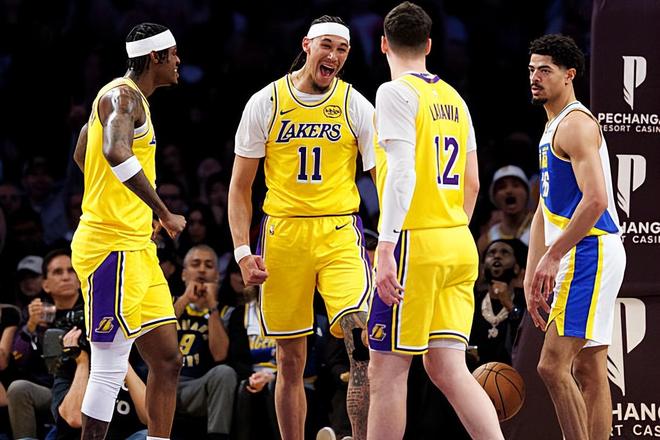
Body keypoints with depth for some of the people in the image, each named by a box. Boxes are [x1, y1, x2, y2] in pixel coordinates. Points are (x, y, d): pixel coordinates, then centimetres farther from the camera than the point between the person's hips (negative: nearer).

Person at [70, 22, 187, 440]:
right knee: (110, 370, -8)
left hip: (137, 249, 11)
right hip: (112, 247, -11)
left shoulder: (129, 97, 19)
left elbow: (82, 154, 34)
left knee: (168, 360, 10)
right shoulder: (123, 96, -13)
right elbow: (117, 152, -35)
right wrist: (165, 214, -31)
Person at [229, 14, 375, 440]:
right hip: (282, 232, 1)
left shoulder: (356, 106, 2)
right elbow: (240, 187, 6)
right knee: (291, 360, 6)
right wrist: (243, 252, -4)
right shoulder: (266, 103, 2)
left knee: (362, 340, -20)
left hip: (339, 233, -1)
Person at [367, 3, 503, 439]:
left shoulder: (396, 93, -7)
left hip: (416, 241, -7)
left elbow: (402, 173, -17)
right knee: (448, 368, 5)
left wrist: (386, 246, -21)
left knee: (387, 370, -1)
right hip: (460, 246, 7)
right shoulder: (453, 98, 16)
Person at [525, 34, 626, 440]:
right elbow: (546, 209, 25)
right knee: (588, 370, 9)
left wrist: (552, 256, -22)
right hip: (584, 258, 11)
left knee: (554, 364, -16)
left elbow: (595, 200, -23)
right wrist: (533, 277, 20)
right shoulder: (554, 127, 21)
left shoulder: (575, 124, -12)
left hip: (590, 252, -11)